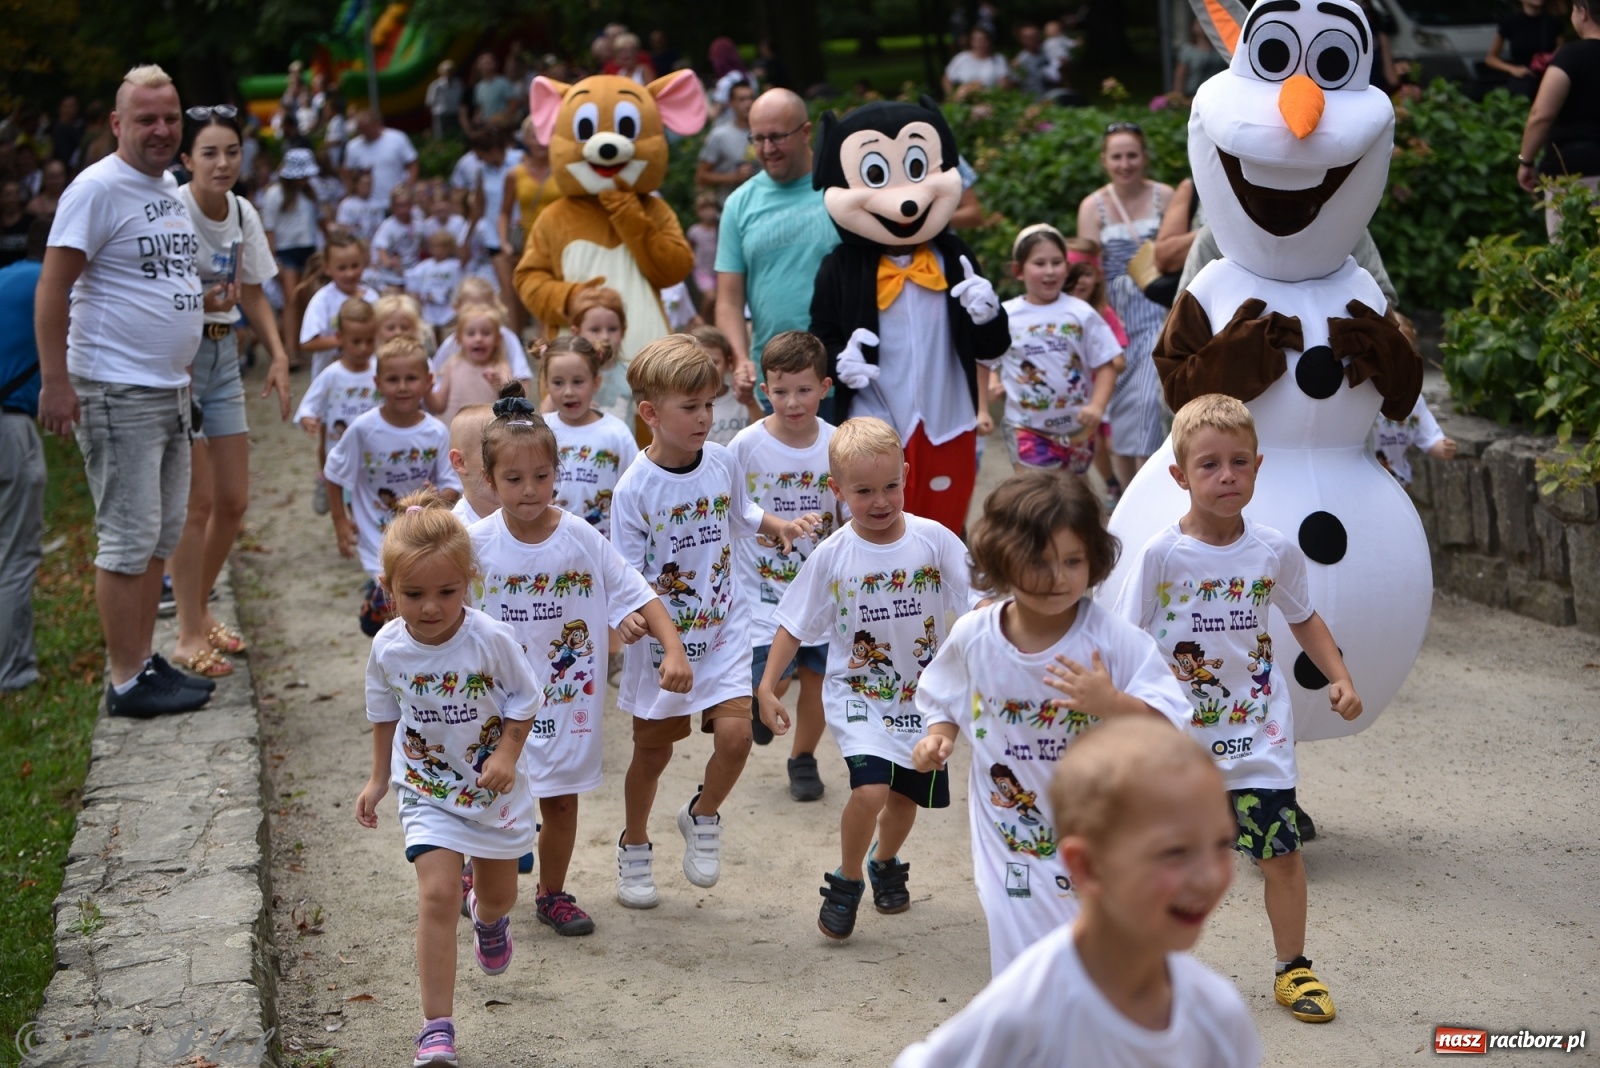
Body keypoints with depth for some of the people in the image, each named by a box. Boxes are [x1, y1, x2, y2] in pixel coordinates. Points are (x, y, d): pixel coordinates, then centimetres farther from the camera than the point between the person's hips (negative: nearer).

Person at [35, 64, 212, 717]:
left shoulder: (168, 187, 14)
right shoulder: (99, 187, -13)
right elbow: (52, 288, -16)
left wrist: (196, 298, 14)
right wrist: (55, 382, -20)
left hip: (171, 388, 9)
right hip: (117, 393, -9)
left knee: (162, 536, 14)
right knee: (130, 538, -6)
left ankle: (145, 661, 23)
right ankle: (127, 682, 2)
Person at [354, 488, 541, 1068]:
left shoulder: (491, 639, -22)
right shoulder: (388, 648, -14)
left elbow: (524, 700, -8)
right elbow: (385, 715, 4)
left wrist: (507, 754, -20)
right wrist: (379, 779, 10)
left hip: (493, 784, 0)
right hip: (427, 789, 0)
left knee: (499, 892, 20)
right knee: (437, 896, -15)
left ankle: (489, 917, 61)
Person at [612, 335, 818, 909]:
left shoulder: (722, 463, -4)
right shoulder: (636, 488, -18)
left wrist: (781, 527, -1)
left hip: (723, 625, 3)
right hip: (660, 636, -3)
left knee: (735, 733, -15)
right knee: (653, 748, 13)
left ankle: (702, 818, 16)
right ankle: (634, 846, 38)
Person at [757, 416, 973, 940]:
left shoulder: (935, 540, -12)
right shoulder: (832, 557, -12)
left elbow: (979, 603, -8)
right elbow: (794, 625, -4)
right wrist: (767, 687, -8)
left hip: (922, 695, 2)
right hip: (858, 695, -2)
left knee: (908, 794, 17)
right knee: (870, 790, -21)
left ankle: (885, 862, 51)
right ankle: (846, 880, 7)